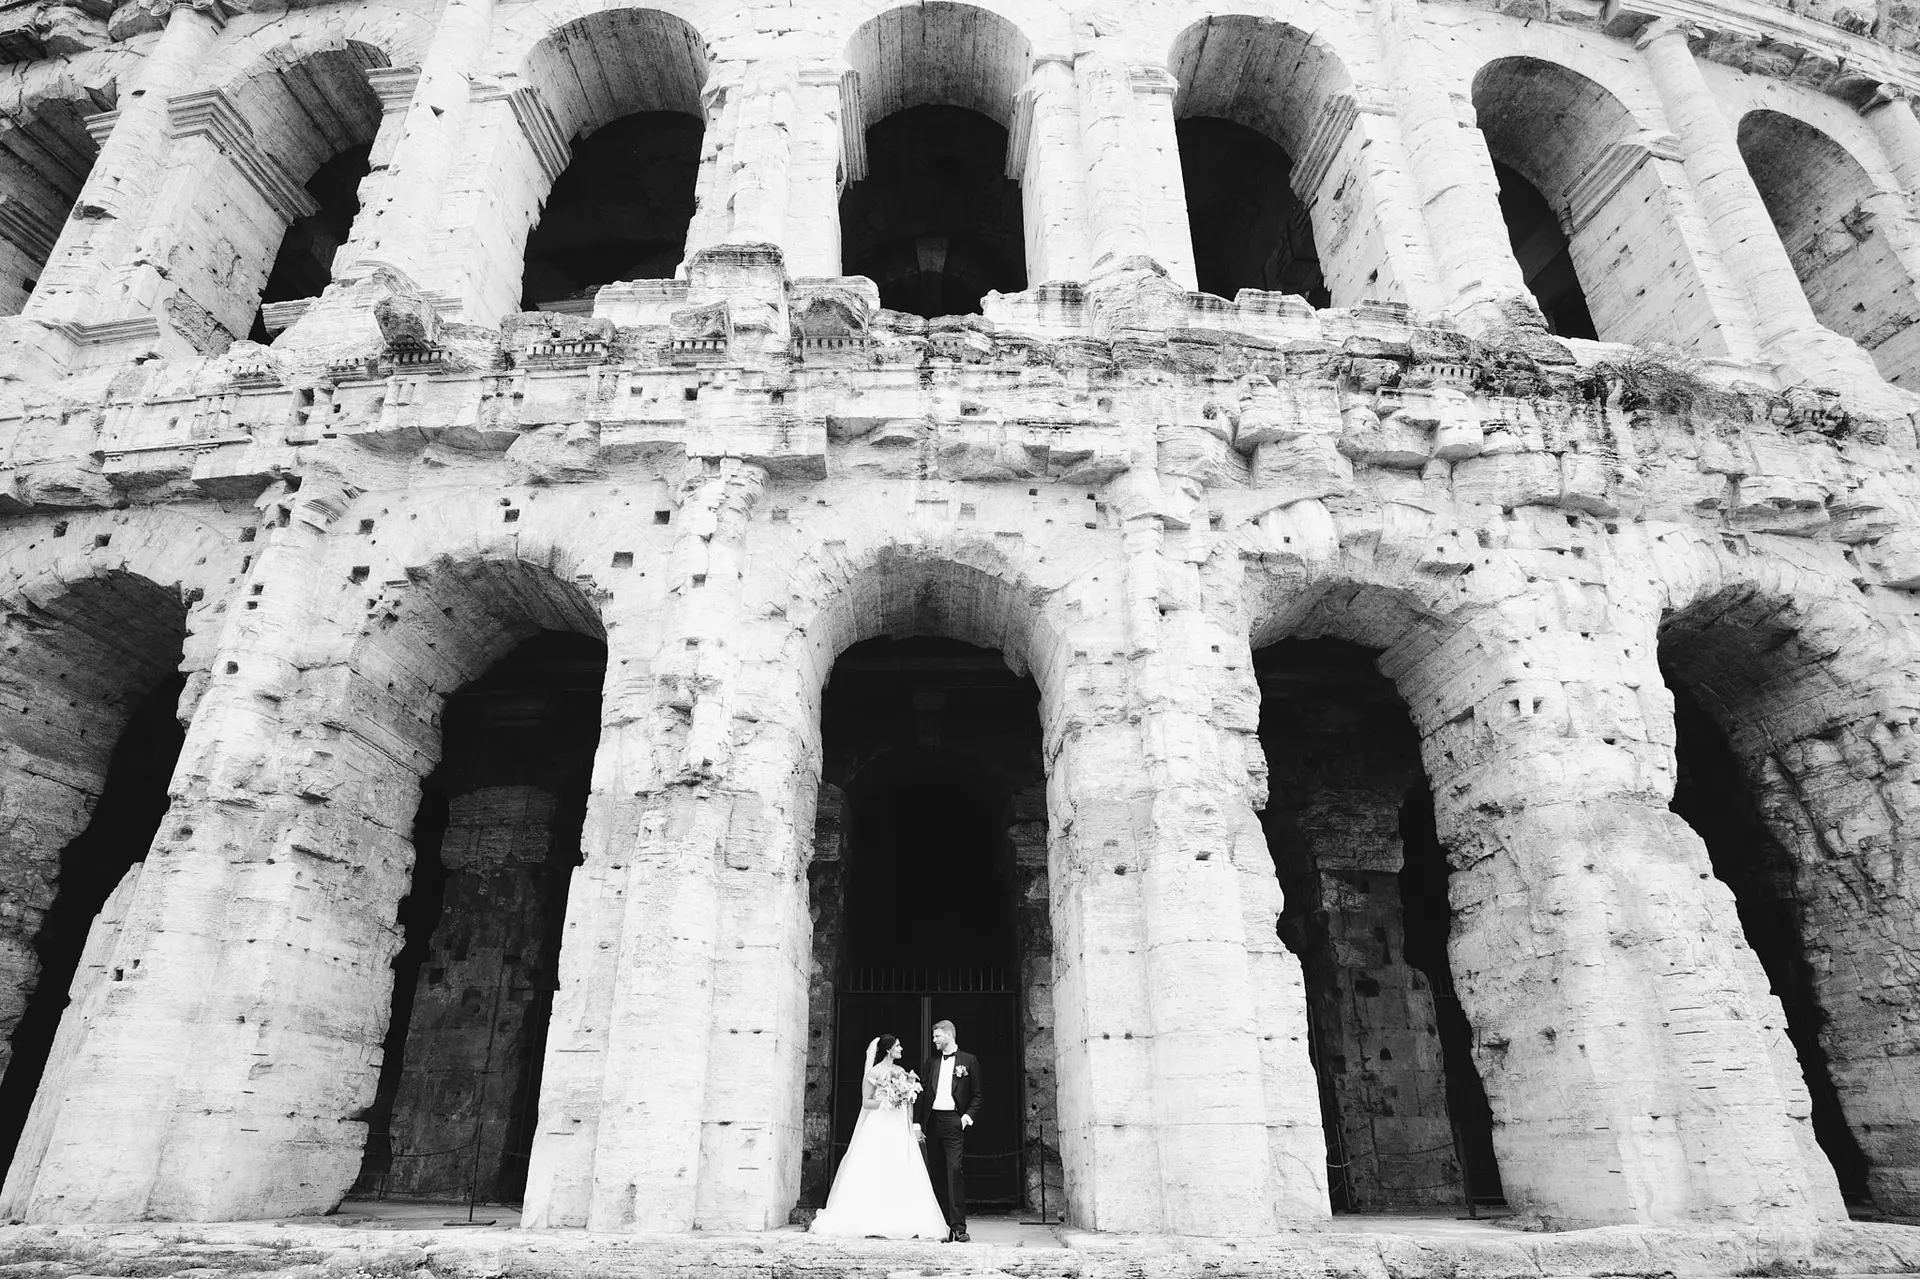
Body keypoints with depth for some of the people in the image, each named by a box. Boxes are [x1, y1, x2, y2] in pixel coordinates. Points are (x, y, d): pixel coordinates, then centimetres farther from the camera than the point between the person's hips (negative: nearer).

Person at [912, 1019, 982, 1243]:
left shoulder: (969, 1060, 5)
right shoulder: (931, 1062, 15)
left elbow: (976, 1095, 5)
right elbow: (921, 1093, 13)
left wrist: (969, 1116, -8)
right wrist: (917, 1122, 6)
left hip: (954, 1121, -4)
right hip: (932, 1121, 4)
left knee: (955, 1171, -13)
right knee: (936, 1174, 5)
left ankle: (958, 1227, -11)